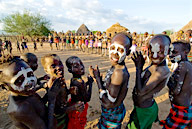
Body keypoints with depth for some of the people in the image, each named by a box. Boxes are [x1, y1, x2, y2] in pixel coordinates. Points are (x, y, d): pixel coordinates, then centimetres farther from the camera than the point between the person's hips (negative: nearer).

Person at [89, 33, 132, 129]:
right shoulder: (117, 68, -7)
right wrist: (97, 76, -9)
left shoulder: (119, 72, -34)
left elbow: (108, 103, -29)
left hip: (112, 114, -7)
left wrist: (97, 78, -23)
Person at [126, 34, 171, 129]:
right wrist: (140, 67, -1)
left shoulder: (163, 70, -29)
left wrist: (138, 68, -24)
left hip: (144, 111, -8)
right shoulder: (153, 66, -1)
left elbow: (141, 92, -27)